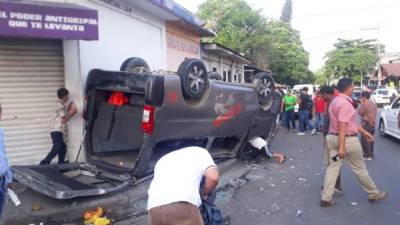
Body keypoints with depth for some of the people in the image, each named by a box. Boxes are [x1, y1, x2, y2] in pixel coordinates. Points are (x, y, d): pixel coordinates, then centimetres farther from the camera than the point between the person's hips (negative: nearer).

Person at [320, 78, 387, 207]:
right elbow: (342, 126, -26)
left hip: (333, 138, 9)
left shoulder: (335, 101, 13)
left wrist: (363, 131, 25)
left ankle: (326, 198, 7)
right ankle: (374, 194, 29)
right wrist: (342, 147, -27)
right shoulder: (345, 103, -20)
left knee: (333, 167, 7)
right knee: (360, 169, 9)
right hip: (347, 140, -9)